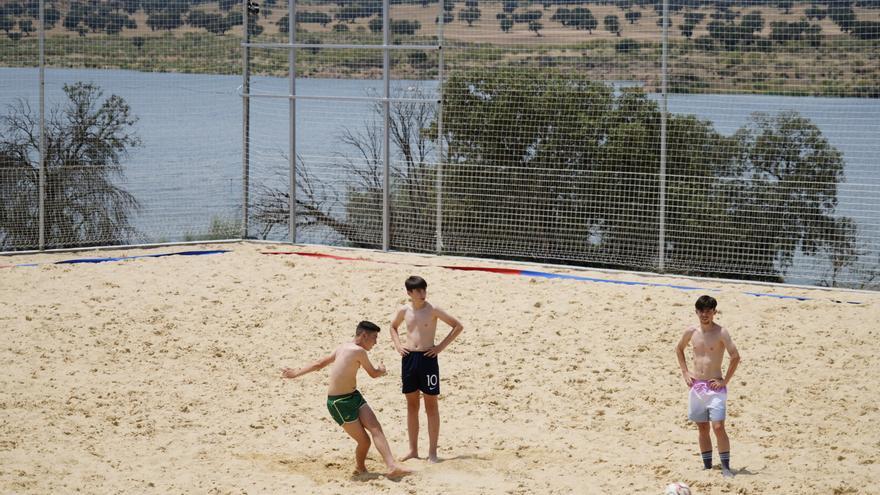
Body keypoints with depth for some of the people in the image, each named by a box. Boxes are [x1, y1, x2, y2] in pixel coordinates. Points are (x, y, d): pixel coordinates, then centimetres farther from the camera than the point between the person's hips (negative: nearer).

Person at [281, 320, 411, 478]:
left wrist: (296, 373, 27)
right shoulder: (358, 351, -17)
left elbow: (319, 363, 15)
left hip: (354, 396, 9)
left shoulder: (343, 348, 9)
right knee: (364, 441, -5)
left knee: (376, 428, -9)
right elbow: (373, 373, -4)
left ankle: (392, 466, -17)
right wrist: (382, 370, 20)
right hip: (339, 404, -9)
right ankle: (359, 467, 22)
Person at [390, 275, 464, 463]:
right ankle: (413, 450, 17)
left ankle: (432, 451, 6)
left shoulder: (433, 310, -6)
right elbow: (393, 327, 26)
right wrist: (397, 344, 9)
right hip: (408, 358, 4)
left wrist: (441, 346, -7)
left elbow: (458, 326, -3)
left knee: (431, 405, 1)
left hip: (428, 358, -4)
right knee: (412, 405, 9)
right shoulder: (404, 311, 5)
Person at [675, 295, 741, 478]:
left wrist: (725, 381, -14)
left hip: (715, 387, -5)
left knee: (718, 427, -11)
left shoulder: (721, 333, -10)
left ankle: (726, 467, -7)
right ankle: (707, 465, 18)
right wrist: (685, 372, 13)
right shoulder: (691, 332, 5)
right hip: (696, 386, 5)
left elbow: (735, 357, -16)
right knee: (702, 428, 10)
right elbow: (679, 349, 23)